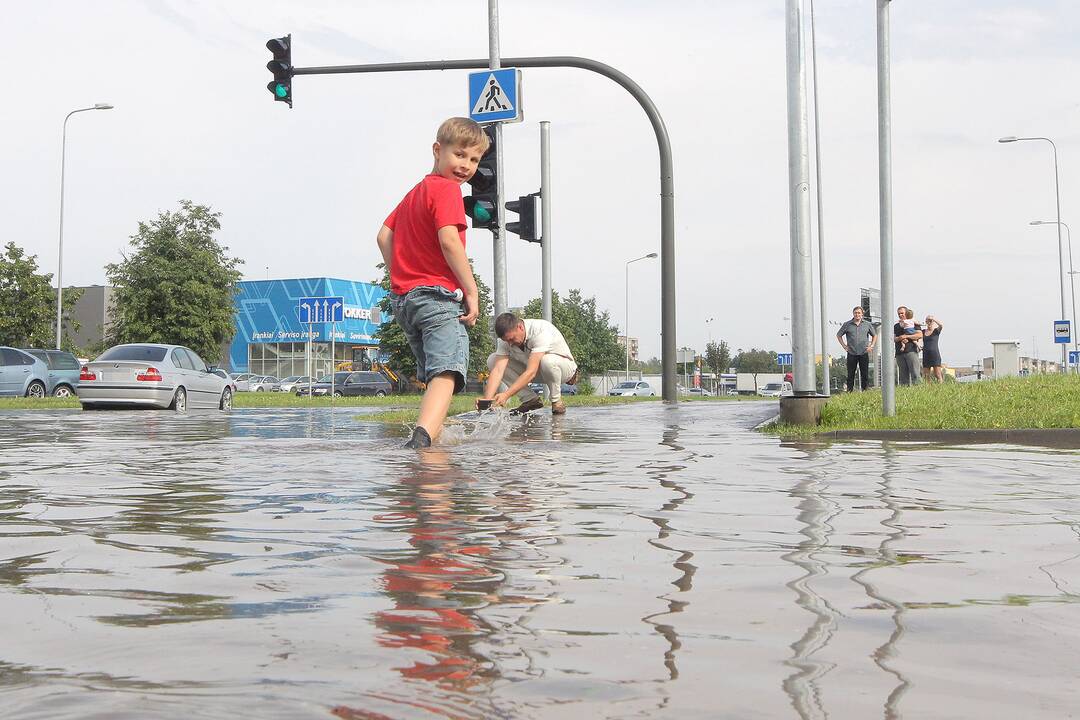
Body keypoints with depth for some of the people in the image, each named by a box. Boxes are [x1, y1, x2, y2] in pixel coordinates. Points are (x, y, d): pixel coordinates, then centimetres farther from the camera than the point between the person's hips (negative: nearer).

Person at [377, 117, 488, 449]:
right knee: (446, 374, -23)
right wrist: (471, 290, -15)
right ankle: (421, 439, -42)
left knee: (434, 376, 21)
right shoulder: (446, 188, -5)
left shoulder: (415, 192, 24)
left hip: (403, 298, 10)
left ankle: (435, 434, 25)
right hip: (439, 295, -10)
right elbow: (449, 240, -18)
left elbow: (384, 237, 22)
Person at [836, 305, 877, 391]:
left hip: (864, 353, 1)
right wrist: (844, 345, 5)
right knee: (850, 375, 1)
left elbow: (874, 335, 19)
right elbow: (838, 335, 14)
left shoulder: (867, 324, 7)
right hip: (851, 354, -1)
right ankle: (849, 392, 5)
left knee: (865, 375, 2)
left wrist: (871, 346, 7)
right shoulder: (847, 325, 3)